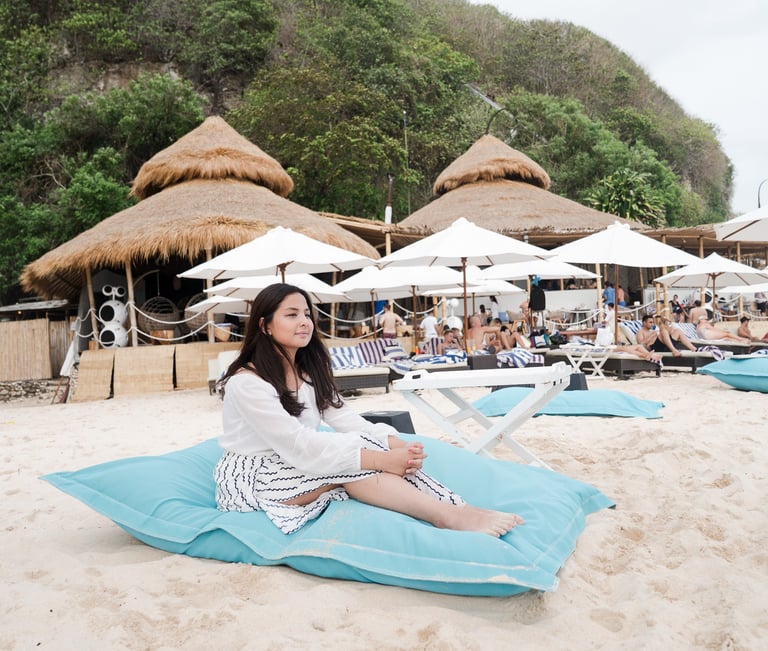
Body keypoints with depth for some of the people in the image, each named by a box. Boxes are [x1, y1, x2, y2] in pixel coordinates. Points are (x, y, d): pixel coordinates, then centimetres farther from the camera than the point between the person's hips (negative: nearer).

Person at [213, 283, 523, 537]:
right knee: (350, 456, -28)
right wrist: (380, 459, -34)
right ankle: (448, 516, -33)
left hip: (291, 465, 6)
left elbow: (344, 418, -7)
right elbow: (299, 446, -29)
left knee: (362, 448, -21)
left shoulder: (309, 369, 5)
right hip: (252, 480, -6)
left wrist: (397, 445, -26)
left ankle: (454, 509, -30)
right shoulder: (247, 382, -21)